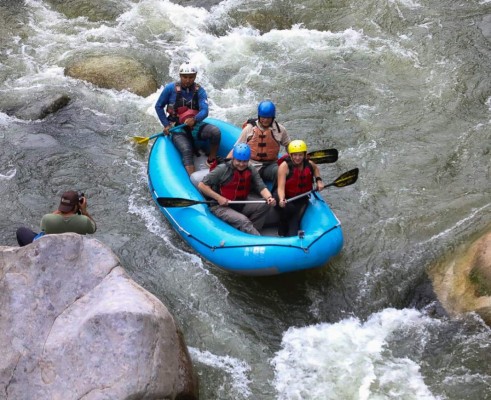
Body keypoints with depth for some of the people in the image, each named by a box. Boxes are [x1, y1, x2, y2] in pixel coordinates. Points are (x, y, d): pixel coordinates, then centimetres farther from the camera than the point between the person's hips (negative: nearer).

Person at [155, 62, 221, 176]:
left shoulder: (200, 91, -2)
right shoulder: (170, 88, -5)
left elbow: (204, 111, -15)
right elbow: (158, 106, 4)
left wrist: (194, 119, -36)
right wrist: (166, 125, -4)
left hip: (195, 125, 2)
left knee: (215, 132, -26)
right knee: (186, 151, -29)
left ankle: (211, 162, -4)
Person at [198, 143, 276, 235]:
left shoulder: (251, 171, 2)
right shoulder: (222, 169, -12)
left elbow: (261, 187, -9)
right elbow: (201, 185, -13)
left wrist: (269, 197, -32)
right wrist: (218, 198, -20)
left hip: (241, 206, 6)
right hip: (221, 207, -6)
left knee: (265, 205, -16)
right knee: (243, 221, -31)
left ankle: (248, 233, -20)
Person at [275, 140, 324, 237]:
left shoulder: (309, 164, -3)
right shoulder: (284, 166, -18)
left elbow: (315, 168, 26)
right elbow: (281, 187, -27)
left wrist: (318, 180, 8)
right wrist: (281, 200, -46)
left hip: (301, 199, 3)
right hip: (285, 197, -3)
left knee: (296, 217, -21)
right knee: (289, 208, -34)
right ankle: (282, 233, -10)